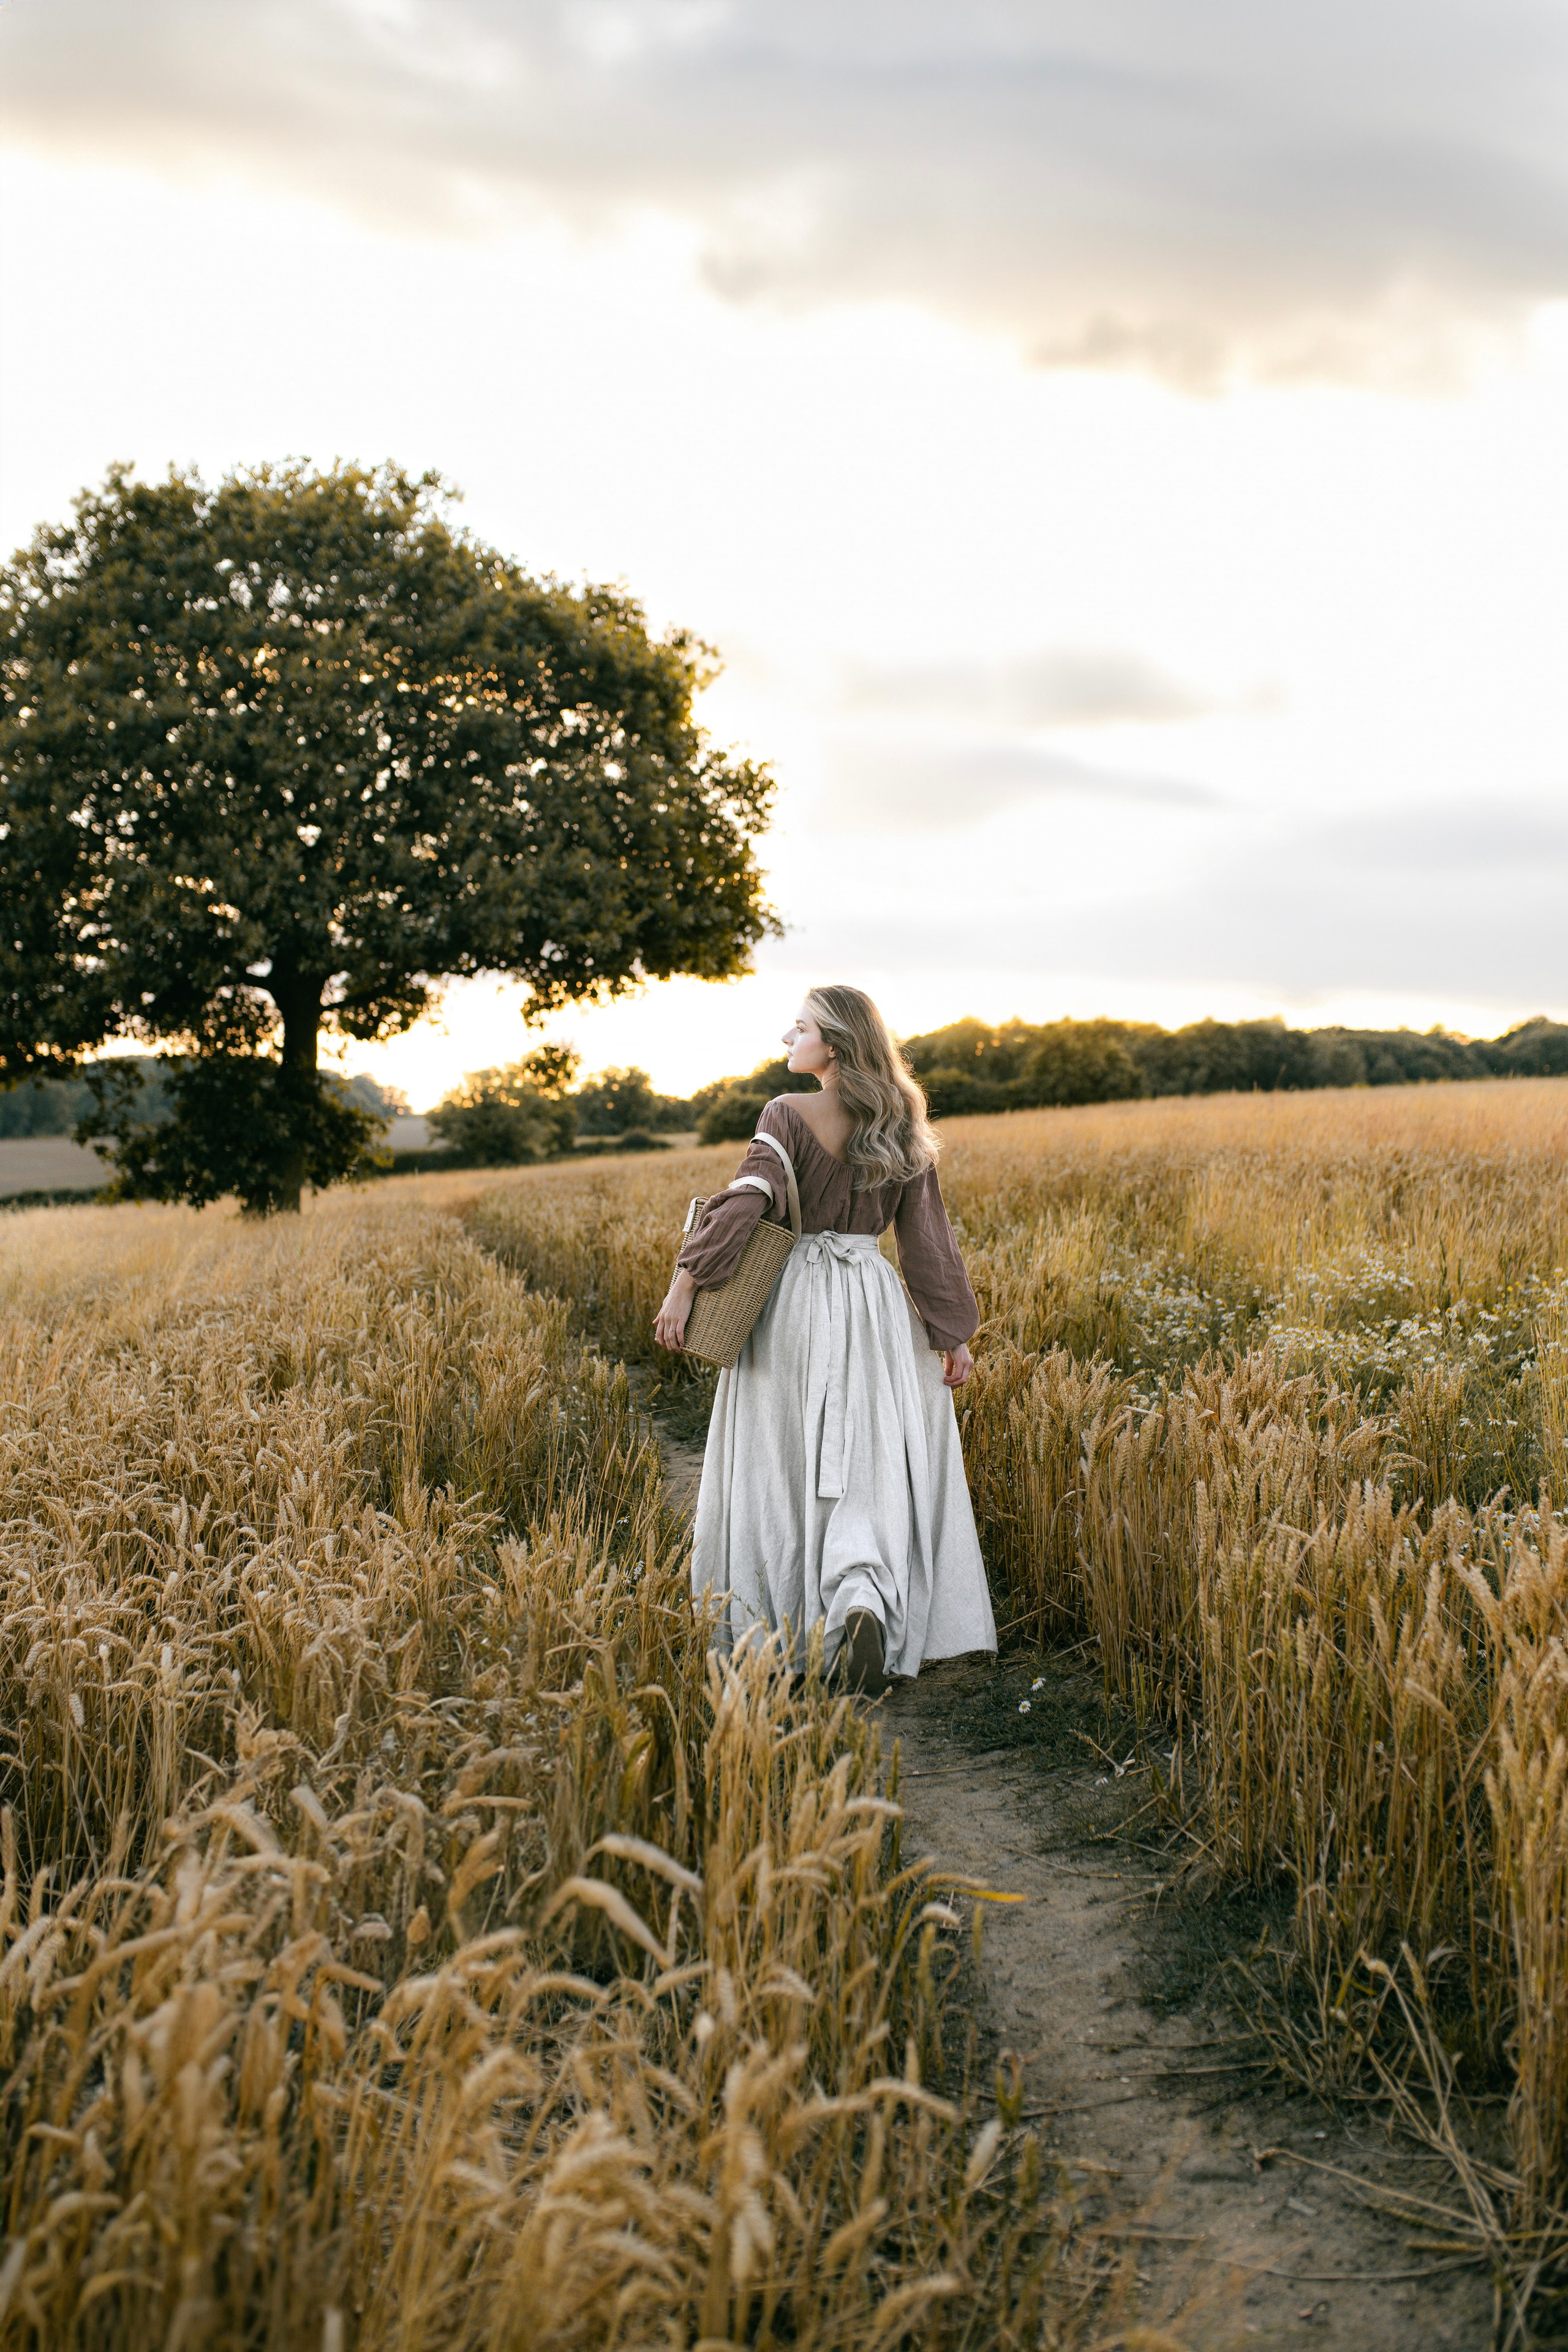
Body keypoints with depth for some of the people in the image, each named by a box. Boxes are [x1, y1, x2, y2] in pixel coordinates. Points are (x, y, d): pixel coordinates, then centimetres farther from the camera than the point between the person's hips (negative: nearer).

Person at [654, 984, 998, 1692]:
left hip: (794, 1302, -2)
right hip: (875, 1307, 2)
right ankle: (864, 1600, -21)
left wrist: (685, 1283, -21)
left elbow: (746, 1201, -21)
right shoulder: (901, 1130, 3)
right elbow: (927, 1238, 3)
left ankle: (771, 1623, 17)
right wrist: (954, 1334, 8)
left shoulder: (788, 1116, -8)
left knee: (783, 1468, 11)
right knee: (873, 1468, 3)